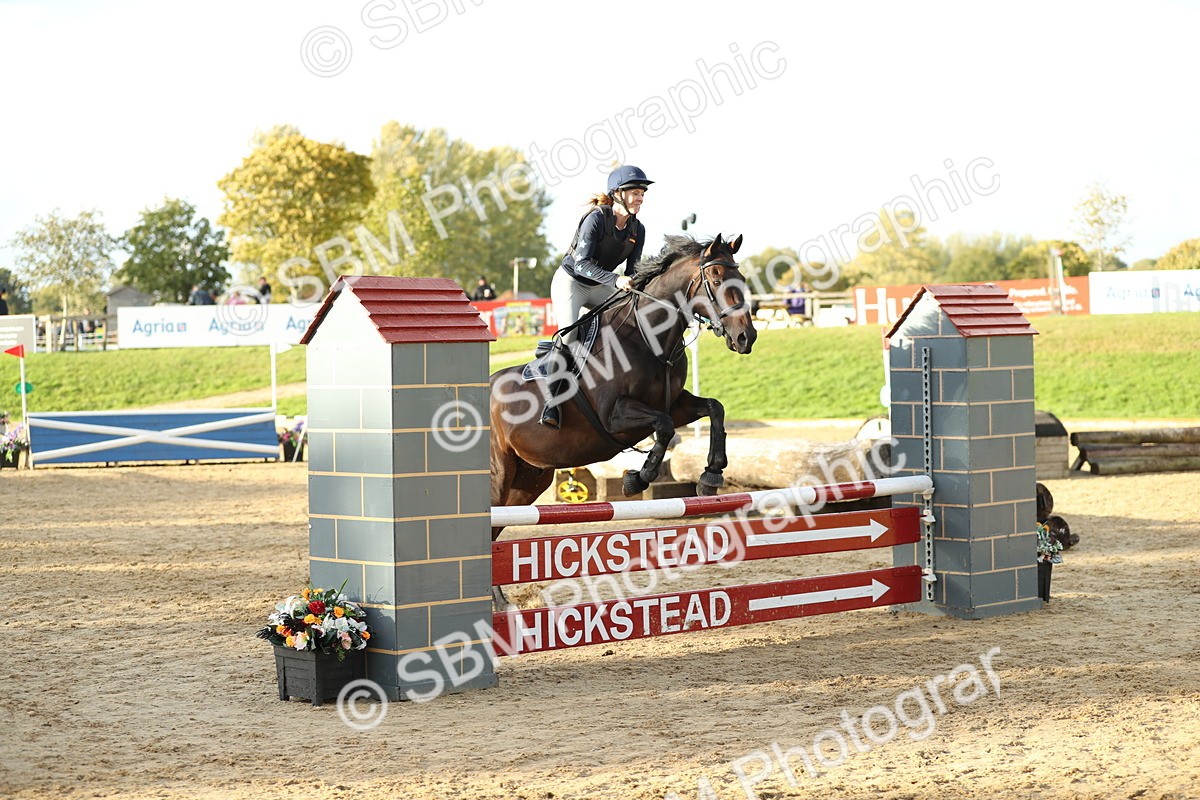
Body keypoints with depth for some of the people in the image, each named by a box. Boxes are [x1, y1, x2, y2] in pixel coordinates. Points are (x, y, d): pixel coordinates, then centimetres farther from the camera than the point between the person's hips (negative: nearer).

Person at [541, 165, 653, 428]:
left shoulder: (638, 230, -3)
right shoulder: (596, 219, -24)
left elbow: (632, 270, 0)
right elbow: (581, 263, -30)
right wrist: (615, 279, -41)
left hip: (600, 288, 7)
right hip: (570, 281, -7)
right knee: (569, 336, -24)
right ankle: (552, 404, -23)